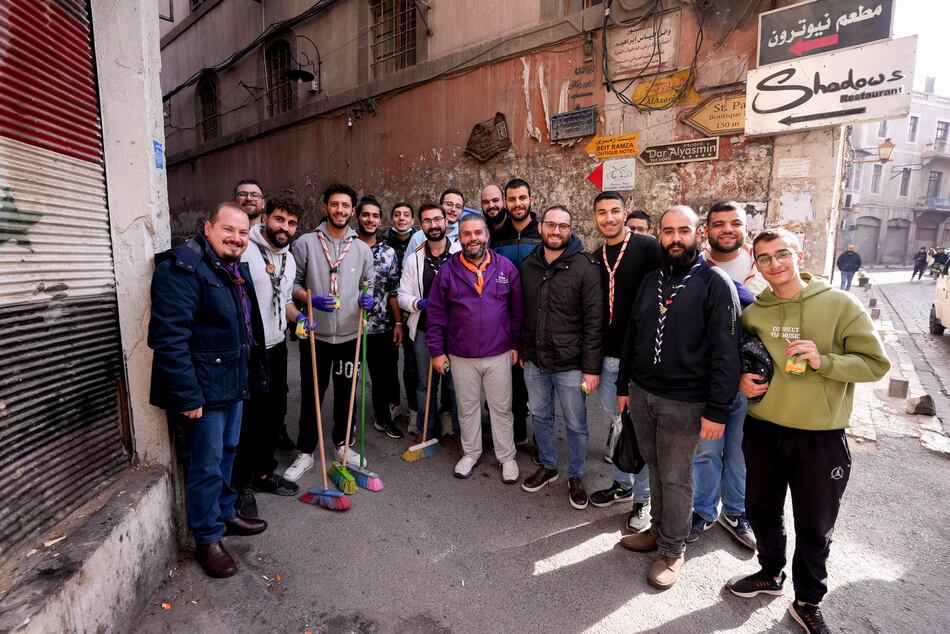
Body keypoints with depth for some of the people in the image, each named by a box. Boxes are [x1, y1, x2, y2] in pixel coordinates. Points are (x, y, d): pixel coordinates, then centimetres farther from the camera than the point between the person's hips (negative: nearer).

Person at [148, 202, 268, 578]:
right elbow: (169, 338, -23)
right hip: (203, 388, -8)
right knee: (206, 463, 4)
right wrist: (187, 396, -24)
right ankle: (207, 539, 22)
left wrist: (253, 374, 17)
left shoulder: (238, 268, 11)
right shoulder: (182, 267, -17)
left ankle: (224, 513, 40)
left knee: (227, 452, 21)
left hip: (235, 381, 9)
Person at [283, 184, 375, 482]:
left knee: (346, 394, 14)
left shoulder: (362, 248, 7)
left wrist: (368, 298, -10)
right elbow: (292, 282, 1)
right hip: (315, 334, -2)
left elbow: (369, 284, 13)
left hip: (350, 335, 2)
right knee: (311, 395, 7)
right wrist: (310, 298, -18)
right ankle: (306, 452, 24)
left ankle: (342, 445, 33)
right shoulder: (305, 243, -1)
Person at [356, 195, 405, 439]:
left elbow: (394, 290, 6)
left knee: (383, 374, 11)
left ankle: (383, 417, 31)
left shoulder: (388, 252, 6)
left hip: (382, 327, 2)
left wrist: (398, 323, 2)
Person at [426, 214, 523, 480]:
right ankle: (471, 453, 36)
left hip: (499, 354, 0)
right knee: (467, 408, 16)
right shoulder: (448, 271, -3)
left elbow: (517, 309, 3)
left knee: (501, 408, 12)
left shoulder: (506, 267, -2)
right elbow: (435, 313, -1)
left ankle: (507, 457, 30)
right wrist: (437, 350, -2)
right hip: (461, 356, 1)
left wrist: (516, 344, 2)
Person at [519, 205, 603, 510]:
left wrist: (591, 367, -14)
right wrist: (523, 350, 11)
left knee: (576, 425, 11)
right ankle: (547, 466, 41)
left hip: (570, 365, -4)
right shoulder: (528, 265, 4)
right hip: (534, 361, 5)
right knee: (541, 417, 20)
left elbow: (594, 320, -12)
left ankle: (575, 476, 33)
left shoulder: (586, 267, -11)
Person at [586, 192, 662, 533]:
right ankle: (622, 483, 36)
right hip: (606, 358, 5)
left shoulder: (648, 248, -8)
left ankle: (643, 498, 24)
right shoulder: (595, 259, 10)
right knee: (616, 424, 17)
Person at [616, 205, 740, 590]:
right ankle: (658, 530, 37)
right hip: (641, 393, 5)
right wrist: (623, 385, 14)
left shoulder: (715, 283, -10)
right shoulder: (651, 280, 9)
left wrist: (717, 411, -16)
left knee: (675, 478, 8)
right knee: (655, 469, 18)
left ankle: (672, 550, 27)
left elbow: (725, 352, -14)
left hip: (684, 402, -5)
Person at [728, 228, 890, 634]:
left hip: (821, 437, -3)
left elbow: (876, 363, -9)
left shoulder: (840, 304, -10)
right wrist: (742, 379, -7)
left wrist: (824, 361, -25)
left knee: (814, 527, 13)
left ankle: (808, 601, 36)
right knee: (762, 509, 19)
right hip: (762, 429, 3)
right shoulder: (753, 312, 1)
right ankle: (771, 574, 45)